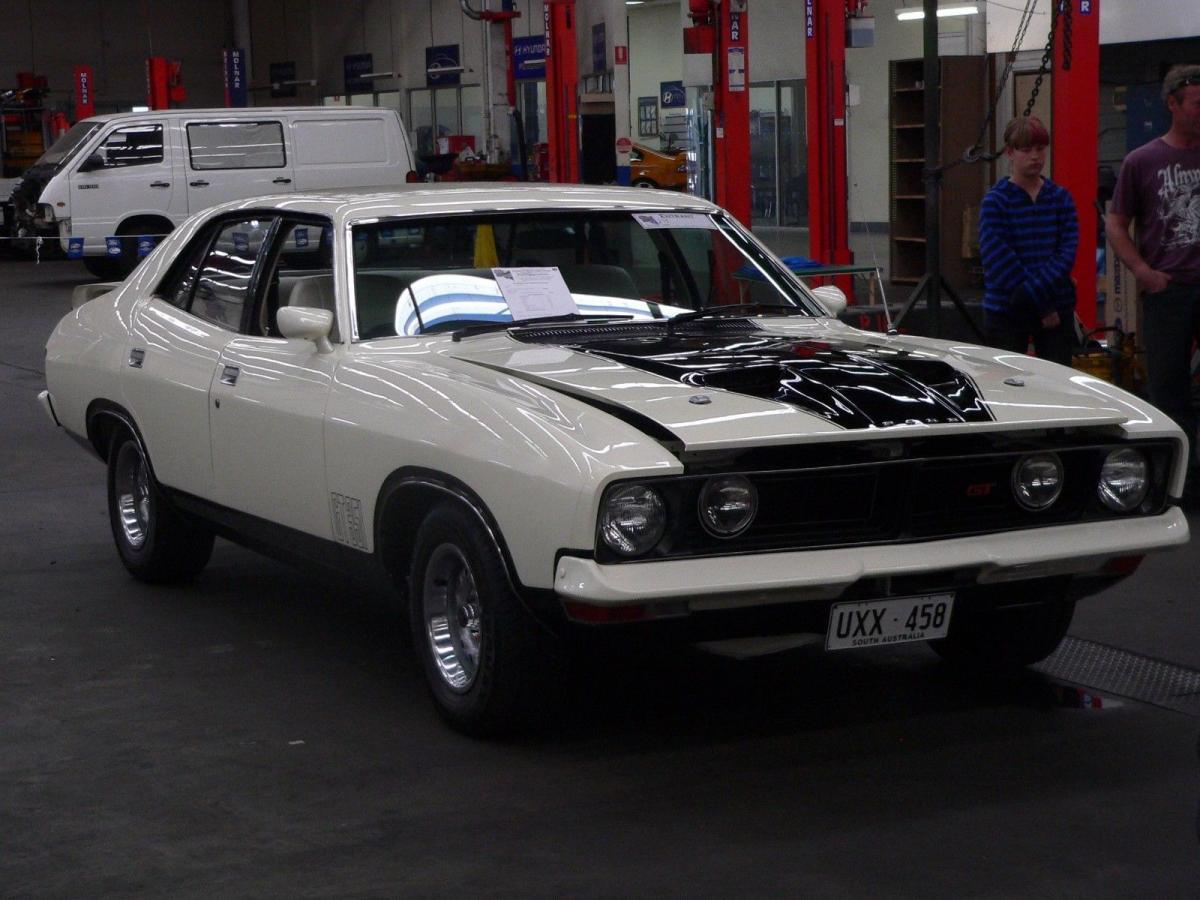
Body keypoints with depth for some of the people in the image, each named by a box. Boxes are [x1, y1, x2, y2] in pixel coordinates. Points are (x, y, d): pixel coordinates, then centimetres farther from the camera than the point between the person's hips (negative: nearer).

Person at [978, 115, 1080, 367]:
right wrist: (1041, 305, -16)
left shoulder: (1061, 198, 6)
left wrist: (1034, 292, -18)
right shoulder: (995, 201, -4)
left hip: (1057, 308, 3)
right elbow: (997, 259, -12)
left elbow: (1067, 252, -4)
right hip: (1006, 311, -3)